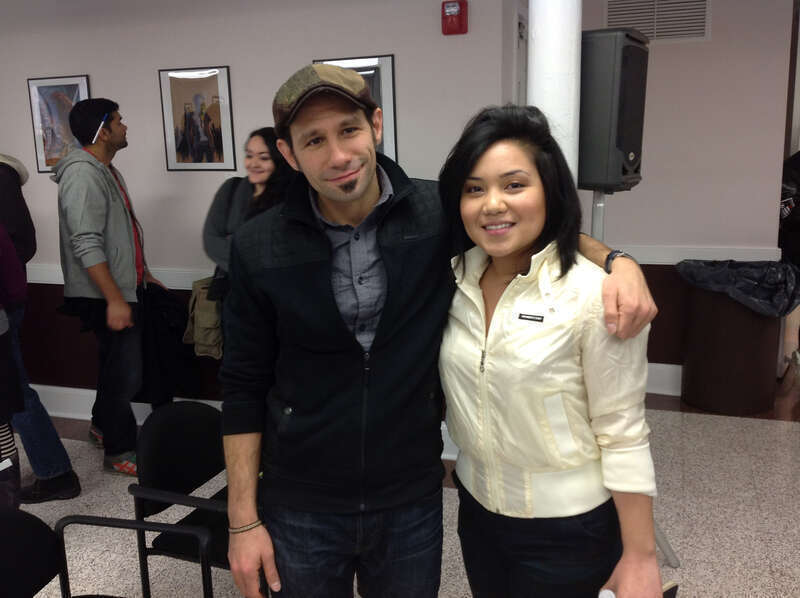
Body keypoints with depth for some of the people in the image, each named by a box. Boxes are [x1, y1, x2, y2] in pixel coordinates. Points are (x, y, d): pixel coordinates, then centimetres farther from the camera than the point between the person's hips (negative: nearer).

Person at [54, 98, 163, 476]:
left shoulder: (106, 170, 14)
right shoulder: (83, 174, -19)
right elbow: (87, 245, -25)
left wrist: (141, 275, 24)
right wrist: (114, 299, -27)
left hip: (122, 288, 10)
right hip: (105, 296, -10)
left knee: (117, 366, 20)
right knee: (125, 373, -4)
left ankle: (103, 427, 38)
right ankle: (119, 453, 9)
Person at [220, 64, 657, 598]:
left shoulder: (439, 212, -10)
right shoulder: (259, 248, -10)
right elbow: (244, 389, -3)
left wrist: (616, 261, -13)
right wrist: (243, 520, -3)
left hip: (413, 504, 1)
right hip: (300, 511, 0)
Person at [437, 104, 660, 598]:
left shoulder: (593, 294, -20)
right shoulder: (454, 278, -5)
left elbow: (623, 434, -15)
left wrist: (641, 556, -11)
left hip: (567, 527, -5)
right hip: (476, 509, 5)